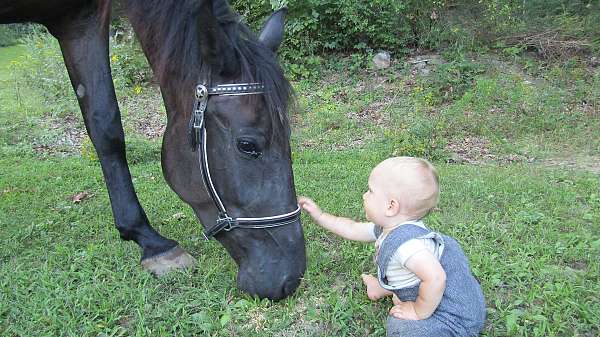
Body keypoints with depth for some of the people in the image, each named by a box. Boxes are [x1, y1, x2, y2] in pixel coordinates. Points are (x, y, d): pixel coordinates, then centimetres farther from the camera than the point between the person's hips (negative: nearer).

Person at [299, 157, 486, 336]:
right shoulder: (389, 227, -2)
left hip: (456, 317, -9)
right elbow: (353, 230, 12)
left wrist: (419, 312, -29)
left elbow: (435, 278, -45)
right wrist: (320, 216, 15)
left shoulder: (405, 243, -35)